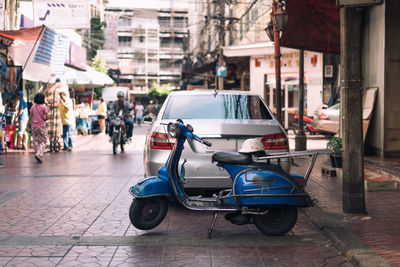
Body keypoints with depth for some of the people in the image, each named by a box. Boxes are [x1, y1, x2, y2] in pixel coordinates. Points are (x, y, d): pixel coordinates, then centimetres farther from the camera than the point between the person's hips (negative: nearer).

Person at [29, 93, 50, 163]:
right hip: (42, 126, -4)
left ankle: (37, 154, 13)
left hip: (34, 126, 4)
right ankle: (38, 154, -17)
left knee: (36, 141, 12)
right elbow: (46, 117, -12)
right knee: (43, 141, 1)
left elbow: (30, 117, 5)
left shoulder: (33, 107, 4)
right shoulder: (44, 107, -8)